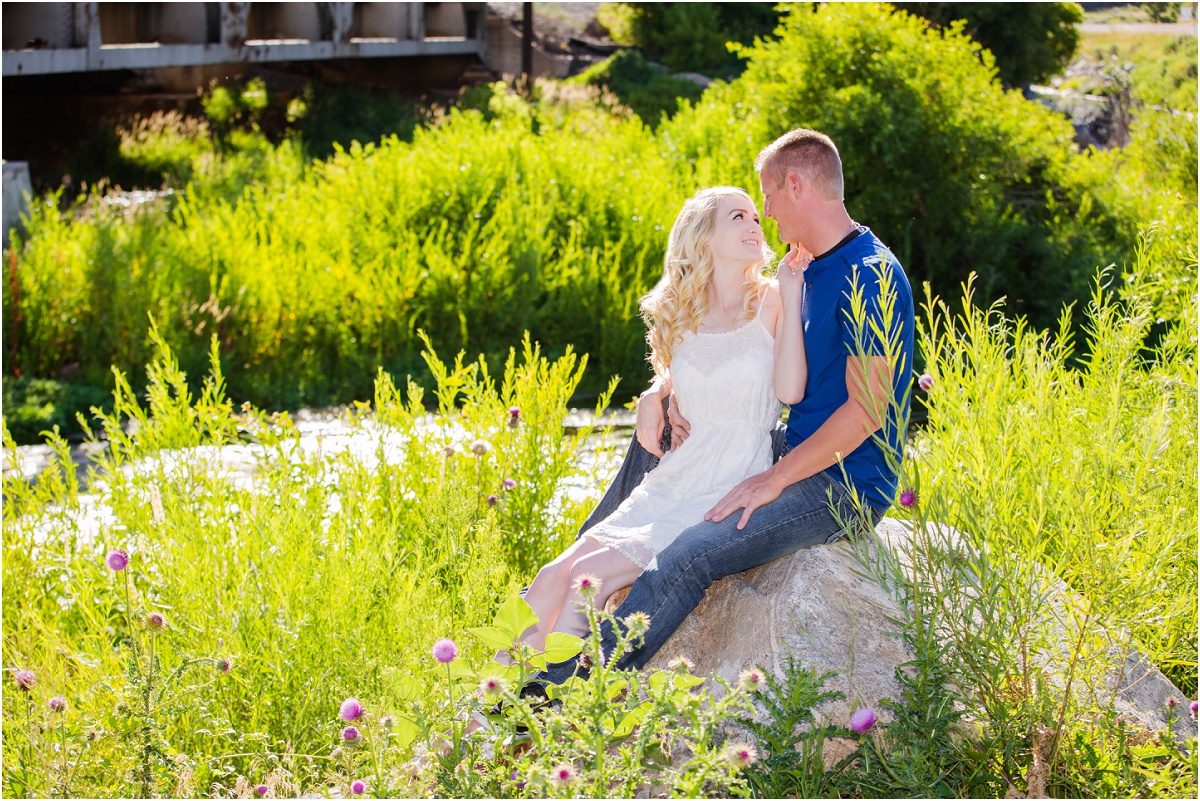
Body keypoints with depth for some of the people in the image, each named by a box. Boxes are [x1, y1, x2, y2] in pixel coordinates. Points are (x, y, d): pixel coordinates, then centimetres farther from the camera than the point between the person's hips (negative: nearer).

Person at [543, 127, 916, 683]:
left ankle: (561, 689, -26)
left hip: (846, 486, -10)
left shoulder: (870, 277, -19)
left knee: (685, 557, -28)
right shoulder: (805, 270, 13)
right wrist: (662, 390, -1)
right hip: (797, 452, 10)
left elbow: (866, 409, -24)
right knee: (653, 441, 20)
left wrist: (773, 481, -24)